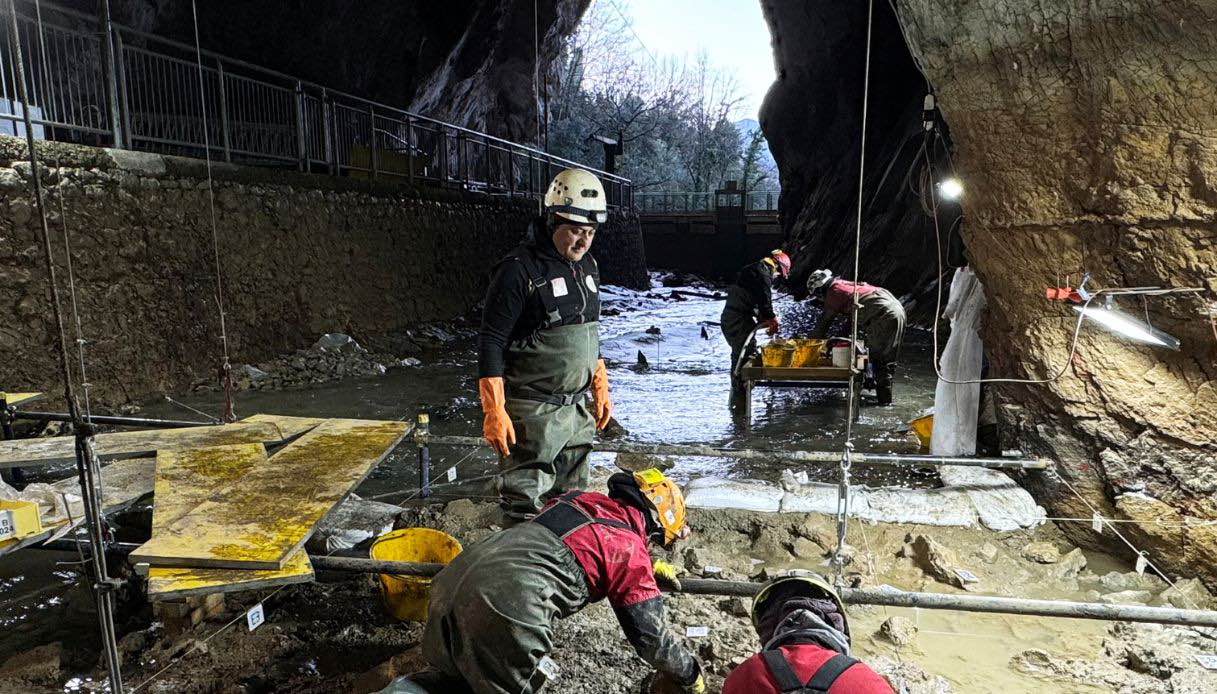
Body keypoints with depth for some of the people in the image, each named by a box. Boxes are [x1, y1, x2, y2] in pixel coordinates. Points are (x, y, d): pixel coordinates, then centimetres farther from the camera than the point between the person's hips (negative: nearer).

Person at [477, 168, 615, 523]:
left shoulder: (587, 266, 9)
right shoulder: (519, 270, -15)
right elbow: (491, 343, -16)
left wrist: (600, 388, 19)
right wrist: (494, 411, -19)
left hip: (578, 407, 8)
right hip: (533, 412, -7)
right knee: (523, 505, 1)